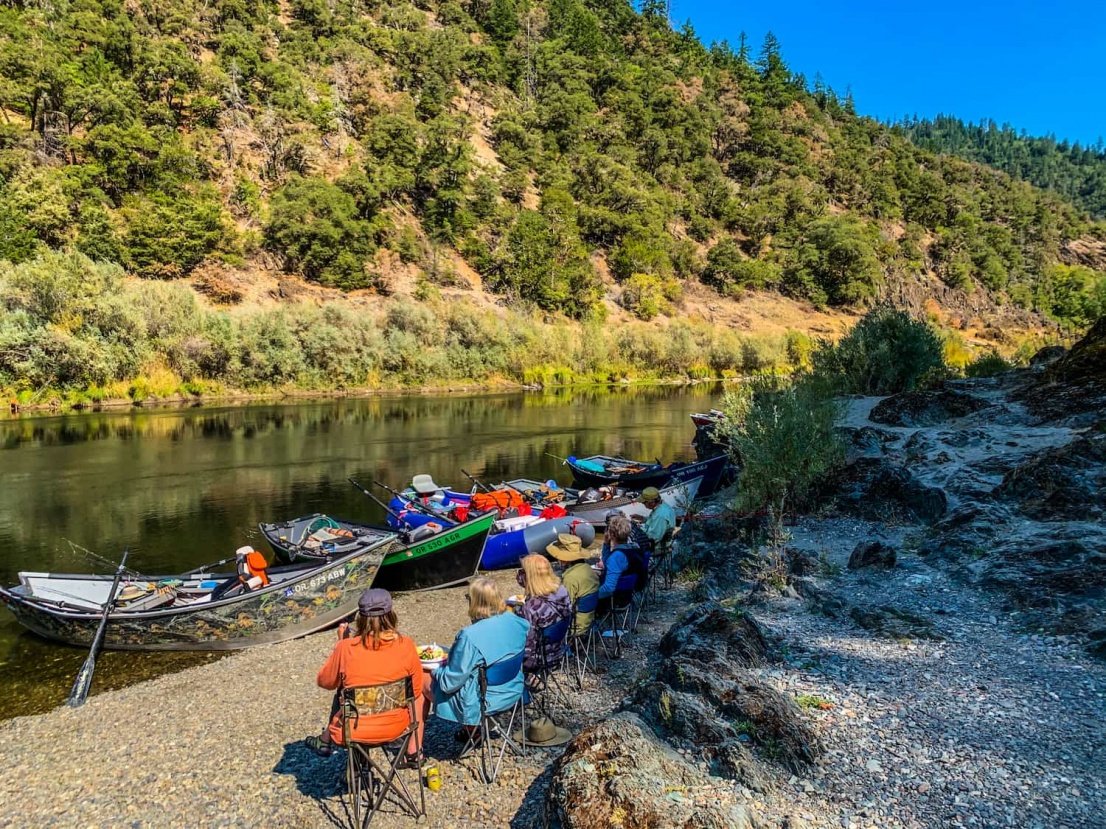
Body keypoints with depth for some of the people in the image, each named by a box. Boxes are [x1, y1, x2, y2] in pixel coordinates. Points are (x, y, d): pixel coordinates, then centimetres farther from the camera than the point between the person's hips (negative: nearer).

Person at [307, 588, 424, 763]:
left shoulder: (347, 648, -17)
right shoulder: (406, 646, -14)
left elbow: (325, 682, 2)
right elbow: (416, 690, -3)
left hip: (354, 731, 0)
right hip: (394, 728, 0)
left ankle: (325, 742, 50)